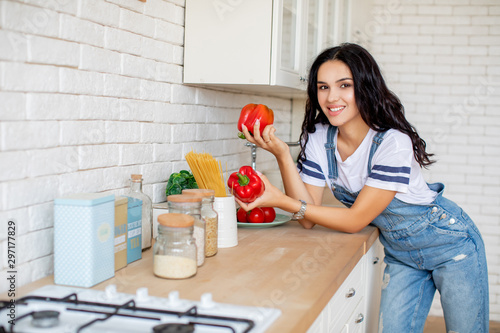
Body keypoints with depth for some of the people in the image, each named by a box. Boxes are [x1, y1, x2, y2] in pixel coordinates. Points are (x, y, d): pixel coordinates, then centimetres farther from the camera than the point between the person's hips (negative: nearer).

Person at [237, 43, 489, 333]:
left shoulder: (394, 143, -30)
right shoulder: (318, 139, -12)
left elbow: (355, 220, -25)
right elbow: (309, 219, -16)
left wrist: (281, 200, -33)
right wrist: (282, 154, -27)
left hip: (449, 243, -4)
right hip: (400, 252, 4)